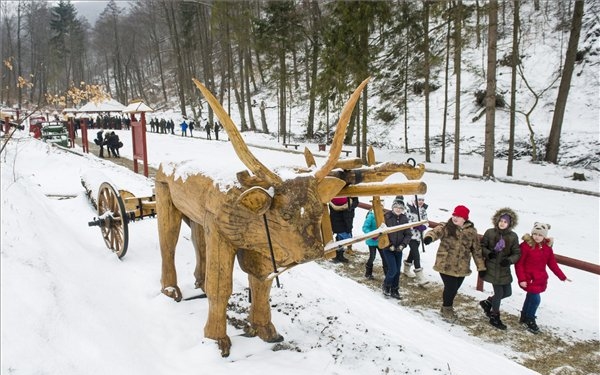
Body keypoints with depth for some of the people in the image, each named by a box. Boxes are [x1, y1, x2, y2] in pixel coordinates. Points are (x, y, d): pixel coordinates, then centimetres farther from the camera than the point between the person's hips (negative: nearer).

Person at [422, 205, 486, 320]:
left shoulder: (471, 232, 2)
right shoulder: (446, 227, -7)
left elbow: (477, 250, 8)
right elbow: (436, 231, -28)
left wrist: (481, 267, 8)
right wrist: (429, 237, -51)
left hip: (462, 268, 3)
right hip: (446, 266, -3)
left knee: (454, 289, 13)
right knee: (450, 287, -5)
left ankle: (447, 307, 40)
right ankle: (447, 308, 24)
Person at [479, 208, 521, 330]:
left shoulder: (513, 236, -3)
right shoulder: (490, 233, -8)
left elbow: (517, 253, 1)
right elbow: (482, 246, 1)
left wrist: (509, 260, -18)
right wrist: (488, 253, -18)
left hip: (504, 269, 4)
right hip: (491, 268, -4)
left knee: (507, 292, 11)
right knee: (499, 292, 0)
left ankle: (487, 303, 37)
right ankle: (494, 317, 20)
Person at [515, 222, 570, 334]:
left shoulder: (547, 247, 2)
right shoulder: (526, 245, -19)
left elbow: (552, 264, 10)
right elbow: (519, 264, -16)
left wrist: (562, 277, 8)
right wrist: (521, 279, -18)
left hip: (540, 279, 6)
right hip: (529, 279, -6)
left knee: (530, 298, 20)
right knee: (535, 299, -7)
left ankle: (524, 317, 38)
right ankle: (530, 321, 14)